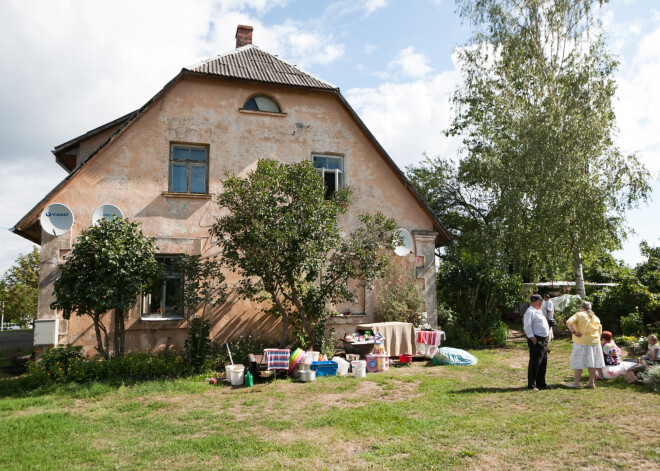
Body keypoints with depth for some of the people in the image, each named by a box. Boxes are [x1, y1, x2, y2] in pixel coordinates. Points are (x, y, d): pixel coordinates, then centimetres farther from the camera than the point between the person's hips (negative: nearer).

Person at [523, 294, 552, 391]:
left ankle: (541, 383, 23)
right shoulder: (530, 312, -12)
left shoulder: (538, 311, 19)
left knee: (543, 363, 14)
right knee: (535, 363, -6)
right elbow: (527, 326, -19)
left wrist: (546, 339, 18)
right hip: (536, 340, -10)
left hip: (544, 340, 10)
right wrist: (532, 338, -22)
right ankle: (531, 384, 1)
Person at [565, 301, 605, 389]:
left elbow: (568, 322, -20)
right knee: (592, 362, 10)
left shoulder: (579, 314, -4)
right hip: (594, 342, 5)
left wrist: (574, 332, -14)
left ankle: (577, 383, 0)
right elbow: (600, 332, 16)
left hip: (581, 342, -5)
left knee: (578, 362, 0)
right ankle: (591, 383, 14)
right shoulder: (596, 318, 13)